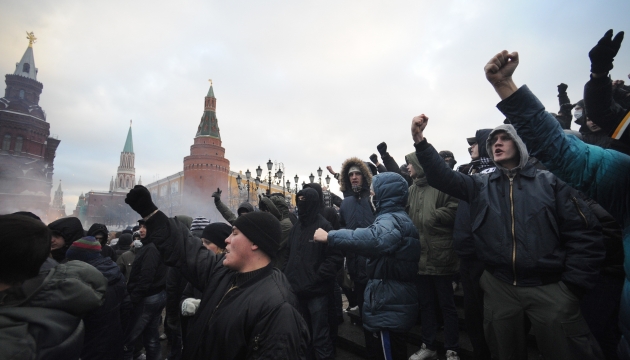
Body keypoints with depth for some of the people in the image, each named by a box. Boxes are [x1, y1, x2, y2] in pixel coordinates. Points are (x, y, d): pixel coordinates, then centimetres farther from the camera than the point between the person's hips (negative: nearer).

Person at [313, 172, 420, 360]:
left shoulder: (392, 219, -20)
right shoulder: (399, 217, 16)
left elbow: (373, 239, -41)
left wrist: (330, 236, -36)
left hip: (389, 304, -11)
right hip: (394, 301, 11)